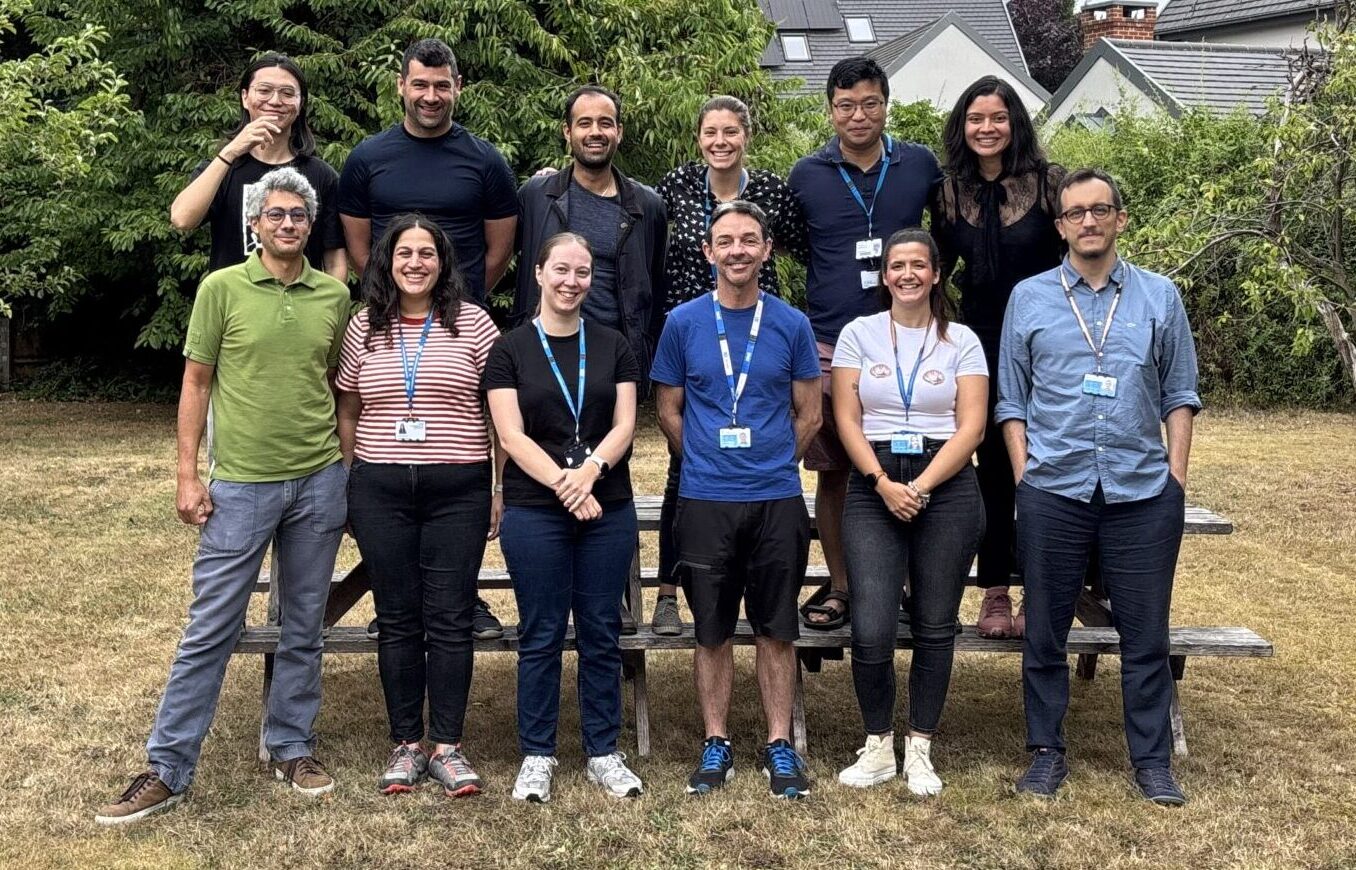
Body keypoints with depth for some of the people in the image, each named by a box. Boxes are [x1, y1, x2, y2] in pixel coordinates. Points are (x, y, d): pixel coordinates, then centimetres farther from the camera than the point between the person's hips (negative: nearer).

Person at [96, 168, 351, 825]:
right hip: (241, 484, -2)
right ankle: (167, 769, 10)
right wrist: (187, 475, -3)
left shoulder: (333, 296, 5)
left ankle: (292, 749, 25)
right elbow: (197, 383, 1)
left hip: (319, 481, 3)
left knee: (304, 627, 11)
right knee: (209, 629, 1)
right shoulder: (222, 288, -2)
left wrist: (349, 465, 9)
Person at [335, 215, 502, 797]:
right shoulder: (364, 328, 8)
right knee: (397, 619, 7)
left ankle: (447, 747, 11)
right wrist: (348, 484, 10)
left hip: (458, 489, -2)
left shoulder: (472, 323, 2)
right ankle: (405, 744, 17)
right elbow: (347, 411, 15)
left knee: (450, 619, 1)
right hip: (380, 490, 2)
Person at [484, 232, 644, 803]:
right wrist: (563, 484, -17)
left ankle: (603, 751, 19)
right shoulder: (510, 349, 2)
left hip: (608, 509, 2)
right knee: (541, 636, 4)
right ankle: (536, 755, 16)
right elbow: (511, 436, -5)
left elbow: (624, 425, 2)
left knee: (601, 633, 8)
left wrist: (591, 467, -17)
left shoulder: (613, 347, 9)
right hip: (534, 512, -2)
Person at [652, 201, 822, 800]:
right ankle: (716, 744, 20)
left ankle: (779, 744, 18)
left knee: (776, 628, 7)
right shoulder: (683, 323, 2)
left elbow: (808, 414, 10)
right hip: (705, 501, 0)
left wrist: (774, 465, 9)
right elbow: (669, 411, 9)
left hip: (777, 500, 0)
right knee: (712, 630, 7)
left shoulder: (791, 324, 3)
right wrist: (707, 461, 8)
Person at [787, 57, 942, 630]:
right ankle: (839, 585, 18)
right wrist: (821, 298, 5)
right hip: (831, 345, 0)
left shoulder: (920, 165, 3)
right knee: (833, 472, 5)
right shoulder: (806, 175, 2)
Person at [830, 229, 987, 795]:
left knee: (935, 628, 5)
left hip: (946, 489, 1)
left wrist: (920, 487, -12)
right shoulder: (859, 334, 6)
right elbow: (847, 419, 1)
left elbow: (971, 428, -1)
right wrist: (884, 485, -11)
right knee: (871, 630, -9)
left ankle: (919, 749, 18)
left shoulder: (962, 341, 6)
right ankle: (878, 746, 11)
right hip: (873, 490, 0)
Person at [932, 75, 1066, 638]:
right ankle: (994, 591, 15)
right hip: (981, 341, 3)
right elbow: (938, 267, 12)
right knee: (993, 465, 7)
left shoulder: (1048, 182, -6)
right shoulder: (950, 191, 3)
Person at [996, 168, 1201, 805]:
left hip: (1143, 491, 0)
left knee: (1146, 635, 6)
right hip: (1053, 493, 0)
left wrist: (1175, 475, 2)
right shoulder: (1029, 298, 6)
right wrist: (1024, 475, -1)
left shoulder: (1160, 297, 8)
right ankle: (1046, 752, 20)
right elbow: (1012, 400, 8)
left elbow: (1179, 394, 10)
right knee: (1045, 632, 7)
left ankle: (1153, 760, 18)